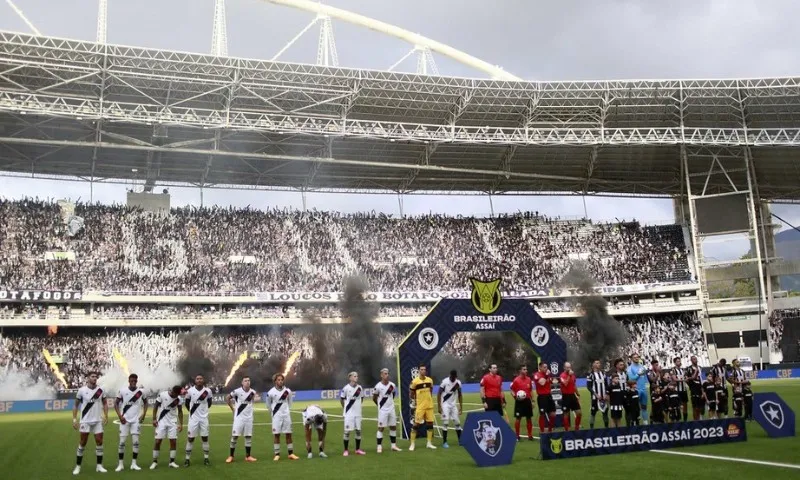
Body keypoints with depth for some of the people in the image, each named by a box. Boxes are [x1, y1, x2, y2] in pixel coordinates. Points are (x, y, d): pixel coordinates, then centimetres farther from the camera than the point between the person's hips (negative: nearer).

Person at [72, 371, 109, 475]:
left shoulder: (101, 390, 0)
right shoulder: (82, 390, -6)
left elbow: (104, 403, 12)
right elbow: (76, 405, 2)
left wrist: (106, 416, 1)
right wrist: (74, 419, -5)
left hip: (98, 421, 3)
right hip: (85, 421, -3)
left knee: (99, 442, 4)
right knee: (82, 443, 3)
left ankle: (99, 466, 13)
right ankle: (78, 466, 13)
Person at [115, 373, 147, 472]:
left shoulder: (141, 391, -2)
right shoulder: (122, 390, -5)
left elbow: (145, 403, 14)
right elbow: (116, 404, 3)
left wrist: (143, 414, 2)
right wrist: (120, 416, -7)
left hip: (136, 420, 1)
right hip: (125, 420, -1)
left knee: (136, 441, -3)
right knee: (122, 442, 0)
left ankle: (134, 464, 6)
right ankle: (121, 464, 11)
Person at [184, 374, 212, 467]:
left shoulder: (207, 391, -5)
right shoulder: (190, 391, -7)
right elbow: (187, 403, 9)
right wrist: (191, 411, 8)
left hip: (204, 418, 1)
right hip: (193, 418, -1)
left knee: (205, 438, 4)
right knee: (190, 438, 1)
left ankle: (206, 458, 13)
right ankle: (187, 459, 10)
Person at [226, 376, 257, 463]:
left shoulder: (252, 392, 0)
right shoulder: (237, 391, -13)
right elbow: (227, 399, 0)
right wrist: (233, 409, 0)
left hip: (249, 417, 4)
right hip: (239, 417, -4)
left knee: (248, 436, 6)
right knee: (235, 436, -3)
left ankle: (248, 456, 14)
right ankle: (231, 456, 7)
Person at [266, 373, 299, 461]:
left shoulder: (287, 391, -1)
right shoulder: (271, 392, -9)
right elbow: (268, 404, 6)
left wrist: (287, 410, 11)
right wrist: (274, 411, 8)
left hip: (286, 415, 2)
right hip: (276, 416, -2)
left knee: (288, 434, 4)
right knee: (276, 435, 0)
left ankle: (290, 454, 11)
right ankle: (277, 454, 6)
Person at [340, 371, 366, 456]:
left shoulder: (360, 388, 3)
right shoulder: (346, 388, -10)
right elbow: (341, 399, 0)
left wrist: (357, 406, 11)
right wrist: (346, 408, 4)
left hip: (358, 413, 4)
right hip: (349, 413, -4)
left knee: (358, 430, 8)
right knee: (347, 431, -2)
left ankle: (358, 449, 19)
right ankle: (346, 450, 7)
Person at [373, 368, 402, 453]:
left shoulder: (392, 385, 0)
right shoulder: (378, 386, -14)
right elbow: (374, 398, -1)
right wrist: (380, 405, 7)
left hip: (391, 409, 5)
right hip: (382, 410, -5)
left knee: (393, 427, 8)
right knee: (381, 428, -1)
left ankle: (393, 445, 17)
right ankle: (379, 446, 5)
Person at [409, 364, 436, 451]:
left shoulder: (430, 380, 4)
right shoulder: (415, 381, -10)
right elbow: (411, 393, 1)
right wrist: (413, 400, -6)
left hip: (429, 405, 5)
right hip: (419, 406, -5)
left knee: (430, 423, 7)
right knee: (416, 424, -4)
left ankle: (429, 443, 17)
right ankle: (412, 444, 3)